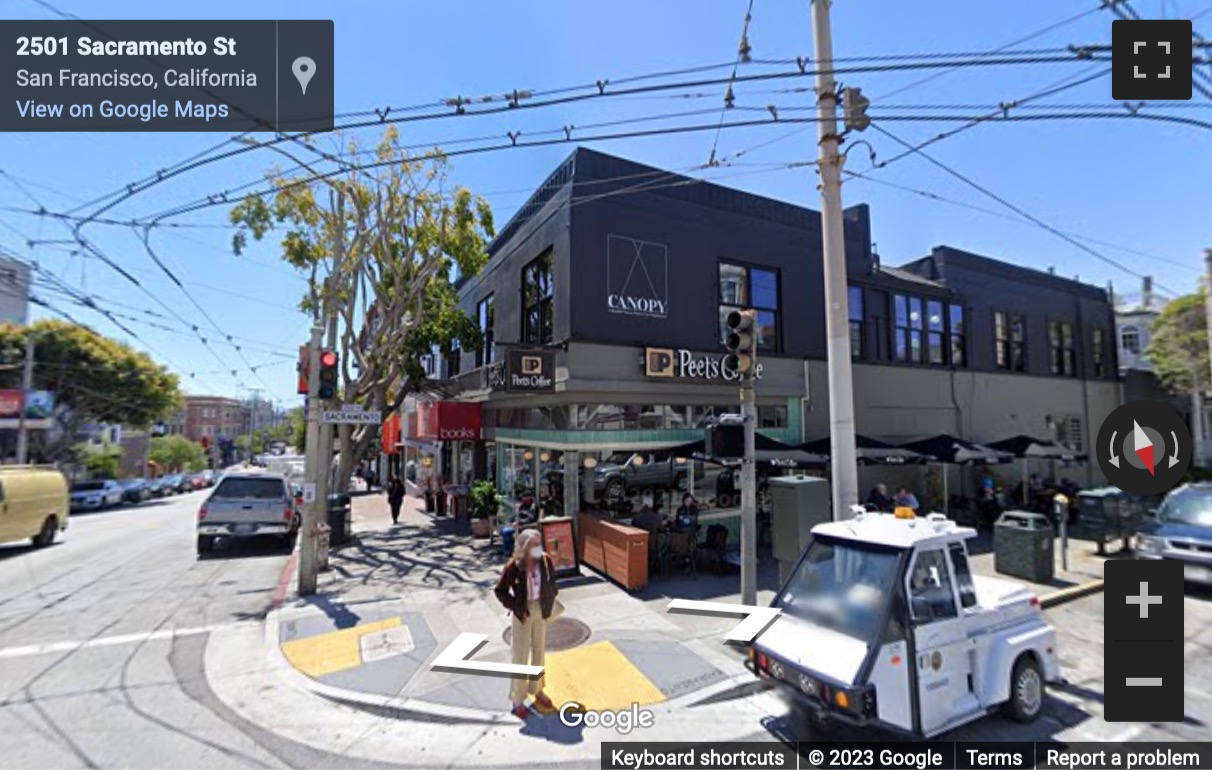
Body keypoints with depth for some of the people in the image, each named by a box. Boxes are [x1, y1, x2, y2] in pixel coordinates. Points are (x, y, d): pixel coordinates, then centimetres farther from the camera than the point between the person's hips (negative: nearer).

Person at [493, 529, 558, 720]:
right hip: (523, 612, -4)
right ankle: (517, 700, 22)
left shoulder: (546, 561, -12)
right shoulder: (513, 566, -23)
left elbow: (552, 582, 6)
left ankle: (537, 690, 39)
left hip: (541, 610, 4)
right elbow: (500, 591, -12)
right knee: (521, 655, 6)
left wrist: (549, 603, 2)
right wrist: (515, 607, -14)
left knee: (539, 651, 18)